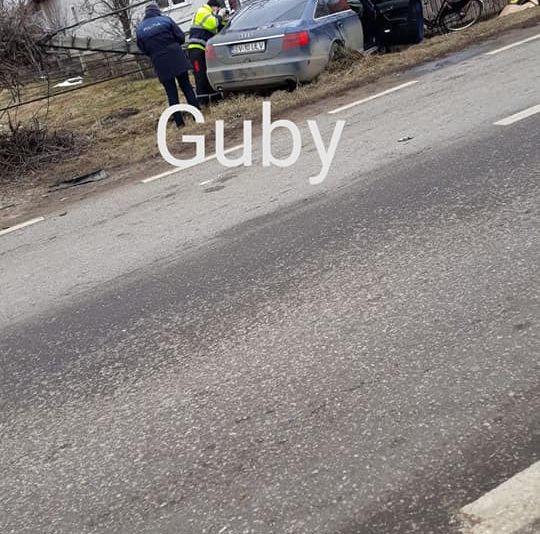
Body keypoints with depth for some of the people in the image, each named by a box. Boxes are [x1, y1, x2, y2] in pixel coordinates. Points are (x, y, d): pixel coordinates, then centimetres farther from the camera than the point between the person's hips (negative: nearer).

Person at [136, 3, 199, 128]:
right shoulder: (166, 20, -1)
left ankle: (179, 122, 5)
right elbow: (181, 37, -1)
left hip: (160, 63, 1)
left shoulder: (140, 29, 3)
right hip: (176, 57, -1)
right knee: (186, 87, 9)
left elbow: (142, 49, 7)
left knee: (171, 93, 6)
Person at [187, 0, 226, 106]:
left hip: (206, 49, 10)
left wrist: (221, 19, 9)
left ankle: (215, 96, 13)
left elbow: (220, 30, 22)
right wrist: (219, 16, -5)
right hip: (197, 49, -10)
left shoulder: (210, 15, 25)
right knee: (201, 75, -13)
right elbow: (212, 24, -20)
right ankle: (202, 100, -16)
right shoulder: (202, 12, -4)